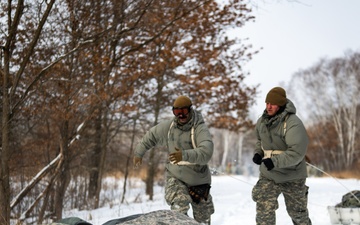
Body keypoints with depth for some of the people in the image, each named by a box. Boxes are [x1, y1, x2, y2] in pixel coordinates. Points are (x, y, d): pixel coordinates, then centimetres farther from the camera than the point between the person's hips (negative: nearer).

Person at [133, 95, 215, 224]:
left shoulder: (200, 129, -22)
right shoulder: (168, 126, -8)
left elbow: (206, 152, -40)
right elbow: (151, 136, 12)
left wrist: (185, 155, -54)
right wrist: (138, 153, 20)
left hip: (198, 180, -1)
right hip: (175, 177, 2)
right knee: (179, 209, -27)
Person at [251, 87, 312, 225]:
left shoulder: (293, 123, -23)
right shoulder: (263, 121, -1)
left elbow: (297, 152, -30)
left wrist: (275, 161, -36)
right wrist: (258, 152, 0)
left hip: (292, 178, -4)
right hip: (268, 176, 5)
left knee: (298, 213, 15)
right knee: (263, 211, -6)